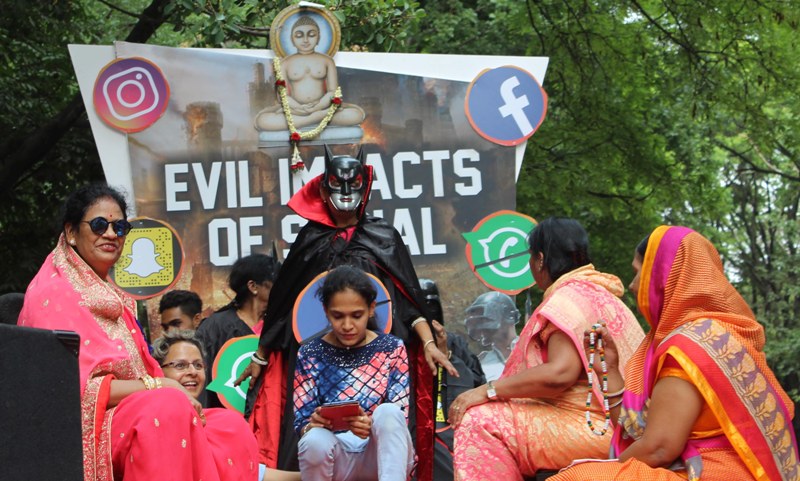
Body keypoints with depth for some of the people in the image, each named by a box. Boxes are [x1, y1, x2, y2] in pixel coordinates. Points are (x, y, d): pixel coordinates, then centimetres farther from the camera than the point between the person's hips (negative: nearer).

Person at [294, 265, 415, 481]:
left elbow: (398, 418, -6)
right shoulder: (310, 354, 2)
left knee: (387, 412, -31)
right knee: (315, 441, -34)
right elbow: (302, 423, -1)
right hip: (336, 459, 0)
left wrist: (373, 426, -29)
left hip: (383, 454, 0)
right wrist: (313, 425, -25)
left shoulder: (392, 349, 1)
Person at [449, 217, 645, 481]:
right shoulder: (596, 291, 20)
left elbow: (559, 374, -25)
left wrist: (487, 391, -20)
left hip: (593, 426, -11)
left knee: (479, 422, -17)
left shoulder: (570, 298, -12)